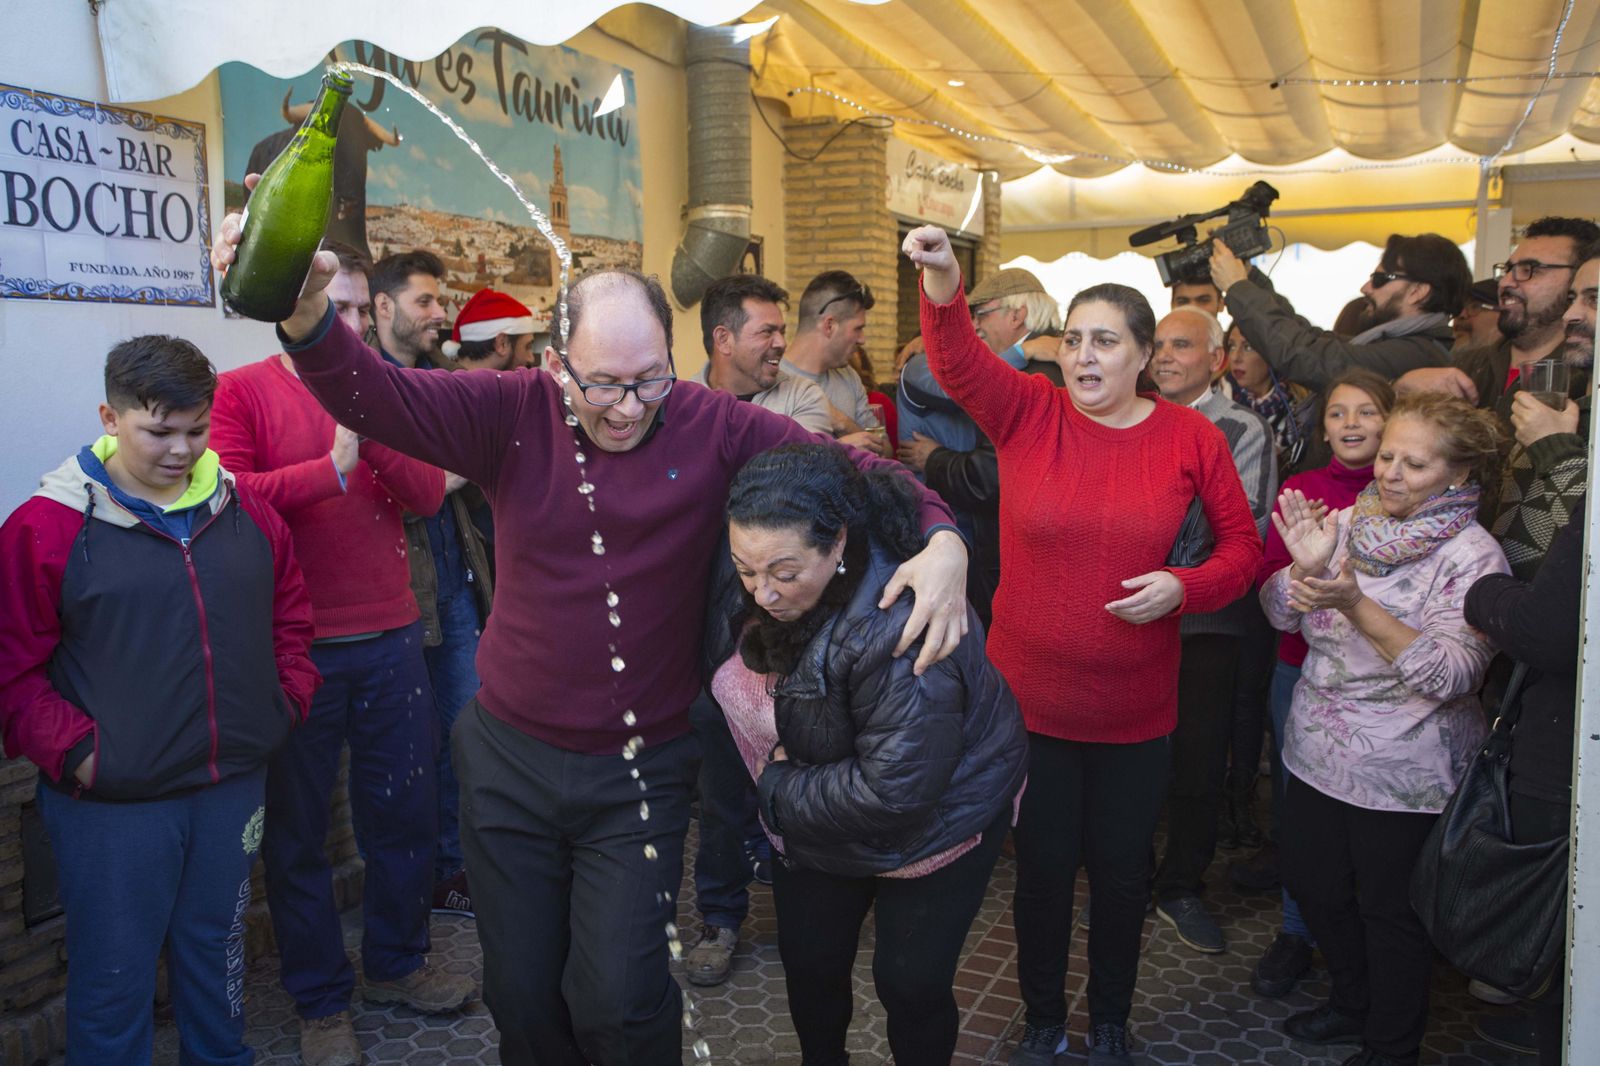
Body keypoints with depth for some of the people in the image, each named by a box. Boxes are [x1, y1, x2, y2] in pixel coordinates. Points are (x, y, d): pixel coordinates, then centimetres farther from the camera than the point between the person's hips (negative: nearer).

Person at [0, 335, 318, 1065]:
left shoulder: (247, 511, 3)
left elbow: (289, 615, 14)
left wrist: (290, 699, 3)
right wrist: (74, 751, -14)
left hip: (234, 786, 4)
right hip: (111, 803, -4)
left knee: (217, 953, 22)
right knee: (114, 980, 11)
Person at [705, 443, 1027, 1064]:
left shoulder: (898, 628, -39)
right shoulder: (739, 582, -17)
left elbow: (894, 790, -35)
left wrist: (779, 787, -23)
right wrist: (779, 781, -5)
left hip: (932, 820, -6)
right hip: (811, 818, 6)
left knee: (910, 982, 5)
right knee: (809, 966, 18)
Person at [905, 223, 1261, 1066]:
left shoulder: (1190, 437, -4)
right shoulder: (1029, 412, -6)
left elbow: (1243, 545, 3)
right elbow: (957, 364, -25)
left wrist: (1185, 587, -16)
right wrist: (943, 287, -45)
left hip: (1135, 706, 1)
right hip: (1030, 697, 0)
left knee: (1122, 870, 16)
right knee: (1042, 865, 14)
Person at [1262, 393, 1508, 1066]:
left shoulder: (1471, 555, -14)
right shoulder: (1348, 521, 0)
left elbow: (1452, 673, -24)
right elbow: (1281, 613, 0)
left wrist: (1354, 604, -33)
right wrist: (1303, 567, -21)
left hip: (1406, 774, -5)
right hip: (1319, 753, 6)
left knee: (1390, 909, 10)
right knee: (1311, 883, 18)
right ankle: (1355, 1005, 43)